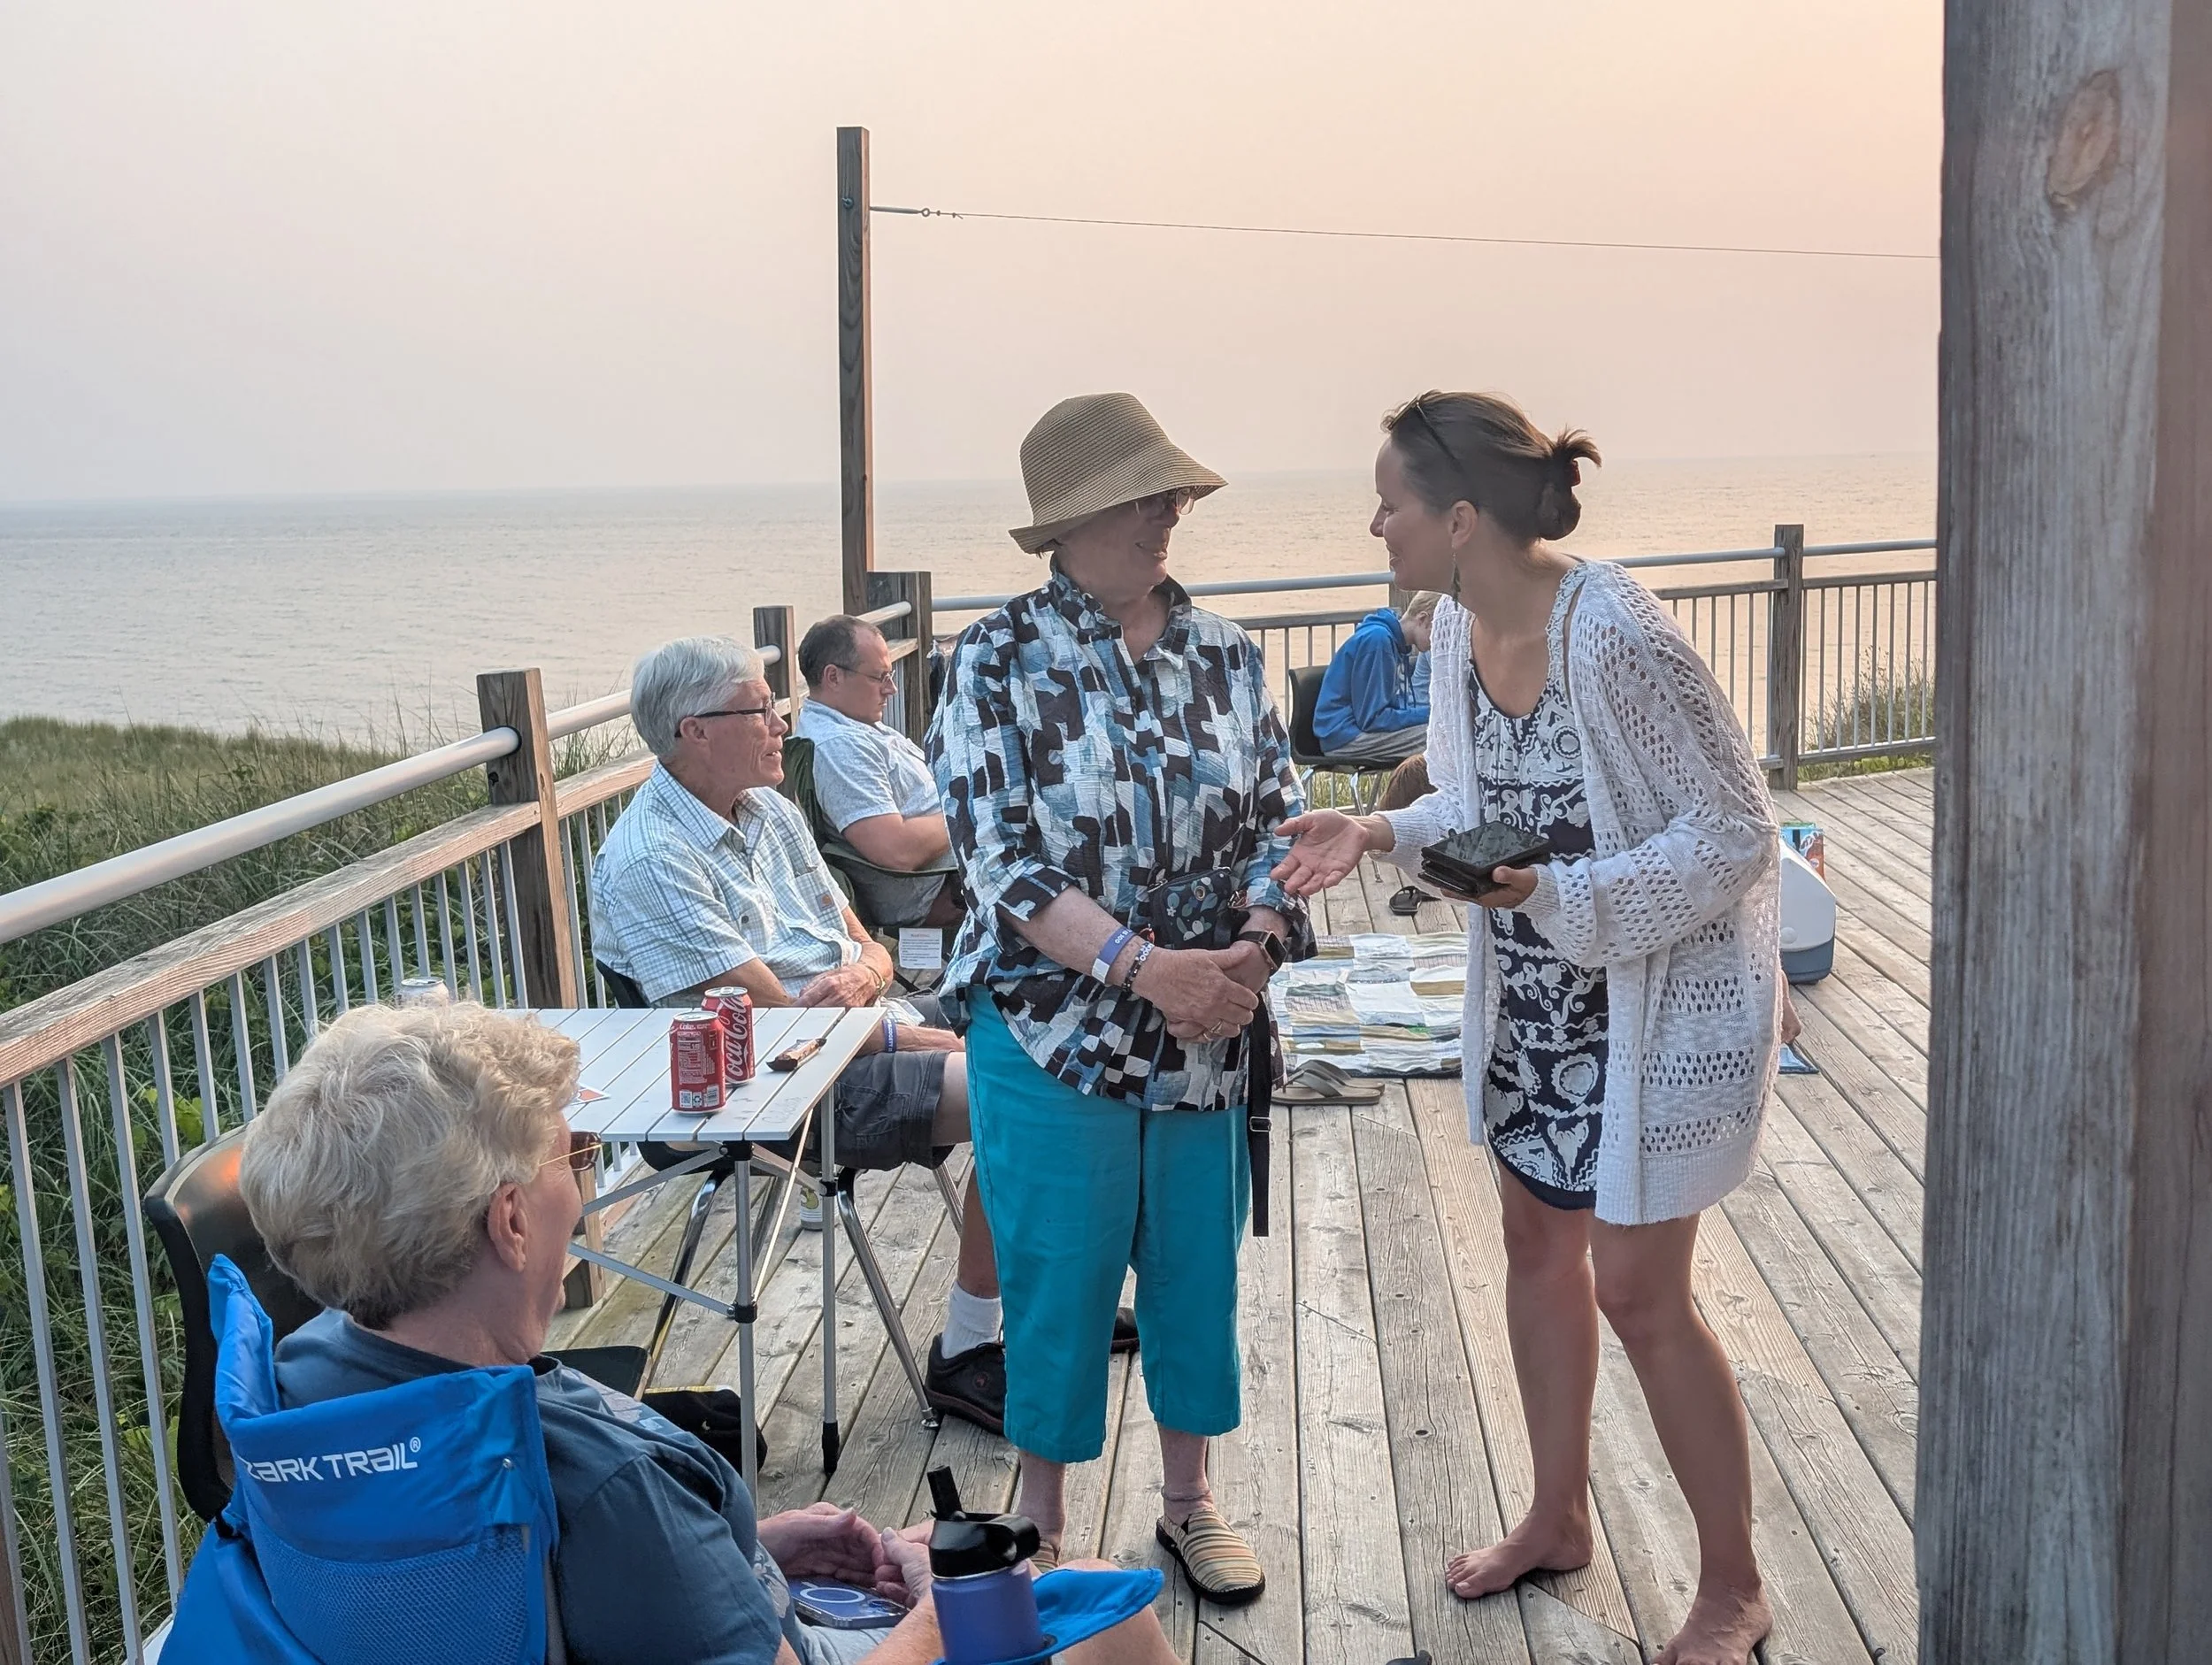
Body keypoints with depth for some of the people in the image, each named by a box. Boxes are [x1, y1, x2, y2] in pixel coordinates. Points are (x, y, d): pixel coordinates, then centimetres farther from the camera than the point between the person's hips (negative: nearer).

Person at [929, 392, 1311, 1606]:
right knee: (1056, 1279, 8)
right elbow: (1000, 856, -15)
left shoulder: (1223, 653, 3)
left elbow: (1276, 818, 4)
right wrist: (1143, 966, -25)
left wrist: (1255, 949, -16)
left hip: (1209, 1034, 4)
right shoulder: (999, 660, -10)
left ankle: (1187, 1495, 37)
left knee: (1197, 1267, 16)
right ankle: (1042, 1524, 29)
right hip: (1055, 1032, -4)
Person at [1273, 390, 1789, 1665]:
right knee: (1539, 1242, 18)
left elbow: (1735, 834, -22)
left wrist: (1555, 894, -32)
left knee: (1639, 1292, 1)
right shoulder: (1461, 628, -4)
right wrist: (1382, 833, -9)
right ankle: (1560, 1516, 41)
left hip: (1659, 1000, -8)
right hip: (1531, 999, 8)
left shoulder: (1618, 639, -28)